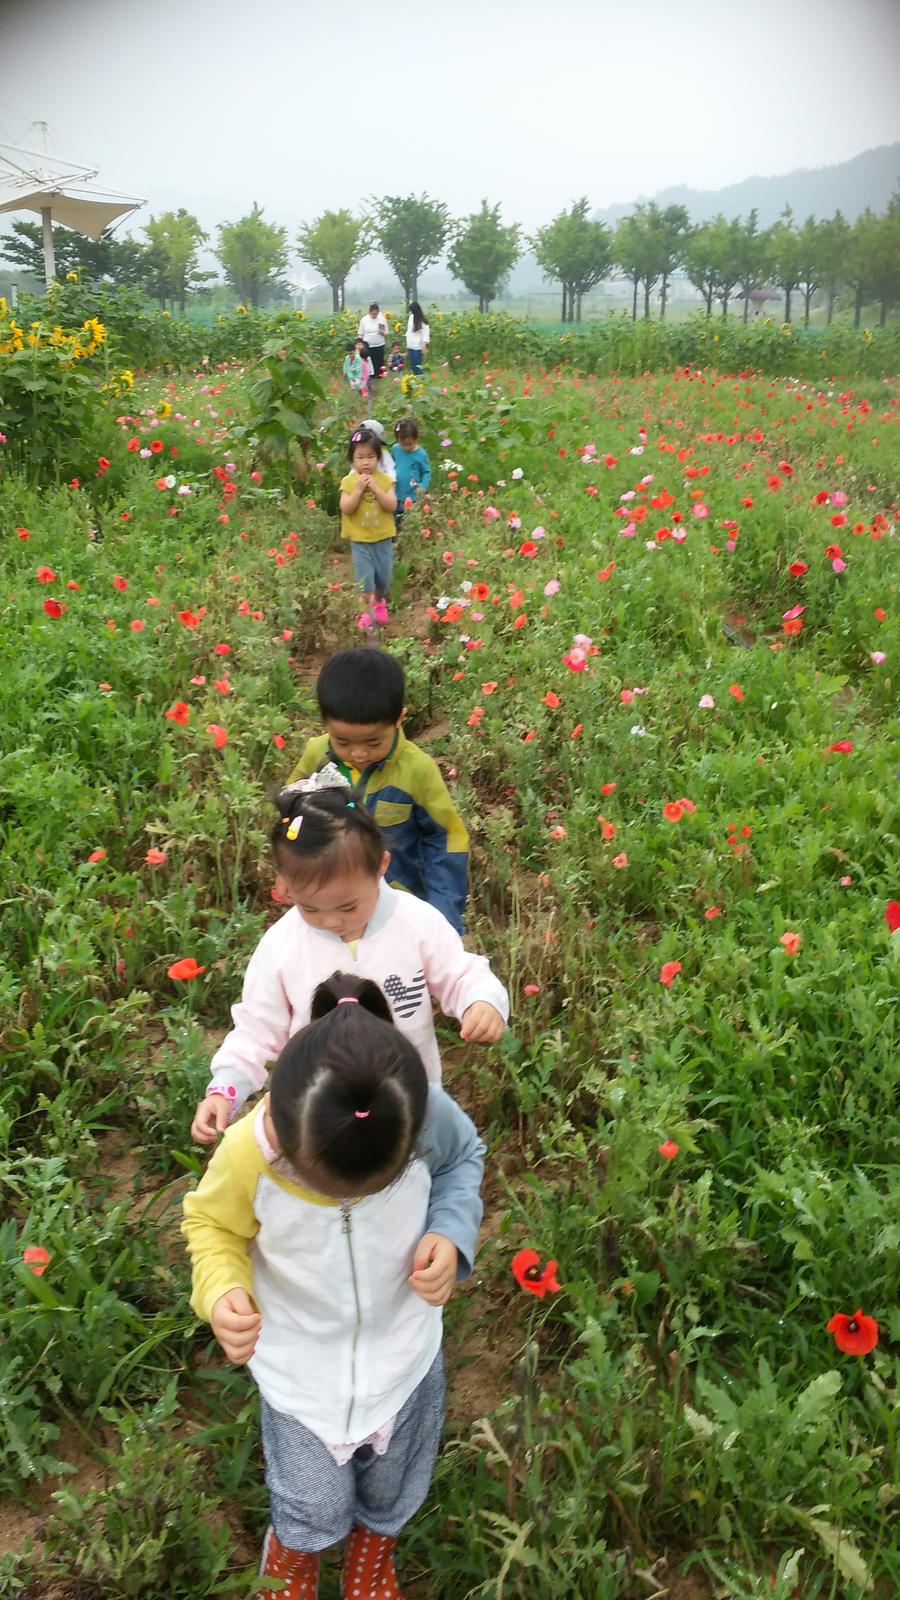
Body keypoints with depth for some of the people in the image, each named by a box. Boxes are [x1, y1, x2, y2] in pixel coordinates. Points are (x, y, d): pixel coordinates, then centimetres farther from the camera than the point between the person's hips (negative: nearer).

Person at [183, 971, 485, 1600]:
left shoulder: (427, 1116, -32)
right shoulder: (246, 1153, -34)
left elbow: (464, 1159, -7)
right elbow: (213, 1225, -12)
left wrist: (451, 1230, -24)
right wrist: (221, 1291, -31)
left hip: (403, 1353, 2)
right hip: (302, 1366, -2)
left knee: (391, 1491, 27)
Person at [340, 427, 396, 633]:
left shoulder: (384, 480, -4)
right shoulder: (349, 481, -7)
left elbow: (392, 506, -14)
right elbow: (346, 509, -15)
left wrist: (376, 488, -22)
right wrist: (359, 489, -23)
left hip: (383, 538, 2)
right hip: (360, 540, -2)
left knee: (384, 576, 14)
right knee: (365, 577, -5)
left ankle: (379, 602, 42)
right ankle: (368, 611, 8)